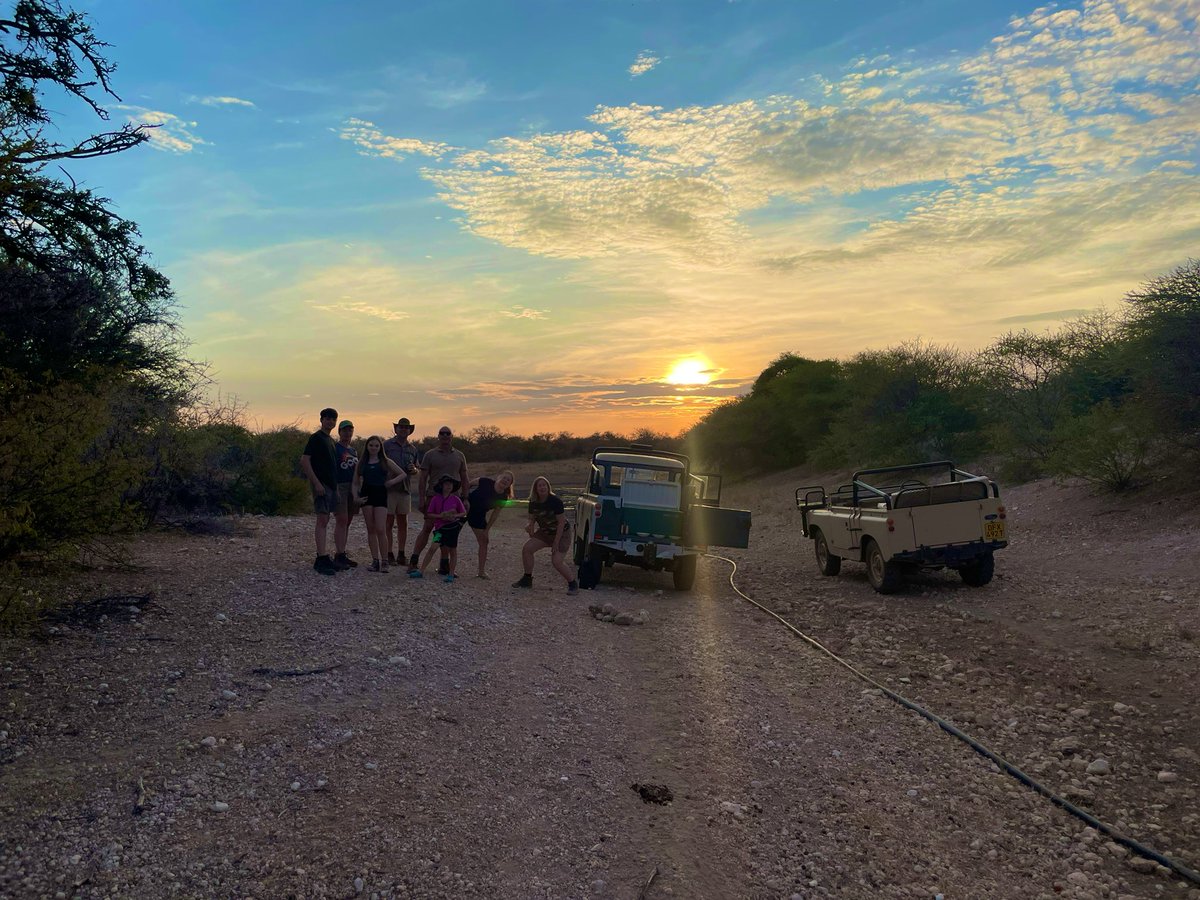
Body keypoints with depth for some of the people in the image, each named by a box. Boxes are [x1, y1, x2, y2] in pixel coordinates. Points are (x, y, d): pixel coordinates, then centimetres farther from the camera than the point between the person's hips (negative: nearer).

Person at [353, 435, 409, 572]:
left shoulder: (385, 462, 7)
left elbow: (403, 474, 10)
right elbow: (356, 483, 12)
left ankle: (384, 561, -3)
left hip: (380, 494, -2)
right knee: (371, 530, 4)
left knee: (381, 530, -10)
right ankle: (375, 560, 9)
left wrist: (391, 482, -3)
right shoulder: (362, 463, 11)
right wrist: (356, 497, -3)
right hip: (366, 495, 2)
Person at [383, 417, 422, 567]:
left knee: (403, 522, 7)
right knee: (389, 522, -1)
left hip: (405, 489, 4)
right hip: (389, 488, -4)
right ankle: (389, 554, 4)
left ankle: (401, 554, 14)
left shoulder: (414, 448, 14)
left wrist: (414, 469, -3)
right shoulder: (387, 445, 1)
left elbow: (418, 468, 20)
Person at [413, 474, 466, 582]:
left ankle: (451, 574, 17)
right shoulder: (435, 499, -1)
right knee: (433, 547, -13)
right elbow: (429, 514, 1)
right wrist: (440, 516, -15)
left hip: (453, 525, 1)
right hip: (440, 527, 0)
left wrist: (455, 515, -12)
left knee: (452, 550, 5)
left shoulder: (456, 499, 1)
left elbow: (464, 512, 7)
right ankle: (421, 571, -8)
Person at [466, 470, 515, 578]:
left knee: (484, 542, 5)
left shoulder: (502, 498, -12)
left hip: (478, 516, 3)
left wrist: (487, 529, -5)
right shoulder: (486, 482, -20)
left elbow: (495, 514, -4)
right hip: (465, 507, -3)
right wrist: (465, 499, -16)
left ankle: (482, 572, 16)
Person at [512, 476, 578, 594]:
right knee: (526, 549, -8)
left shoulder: (555, 501, -24)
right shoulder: (533, 502, -7)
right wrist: (530, 527, -20)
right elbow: (532, 519, 6)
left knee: (556, 561, -18)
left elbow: (561, 523, -22)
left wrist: (556, 542, -22)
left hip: (562, 533, -6)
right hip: (544, 532, 6)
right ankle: (527, 579, 8)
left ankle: (573, 584, 2)